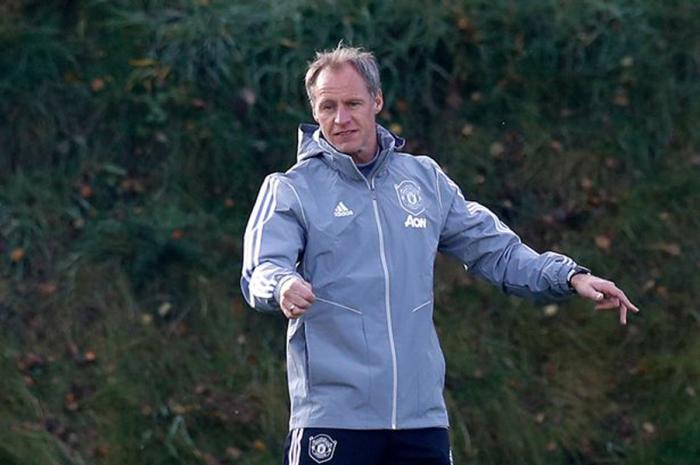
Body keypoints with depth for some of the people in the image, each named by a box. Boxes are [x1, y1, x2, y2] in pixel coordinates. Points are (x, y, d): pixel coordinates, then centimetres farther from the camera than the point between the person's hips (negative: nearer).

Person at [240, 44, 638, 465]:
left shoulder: (424, 178, 14)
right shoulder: (290, 190, 1)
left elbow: (493, 249, 20)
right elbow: (261, 272, -13)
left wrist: (571, 277, 6)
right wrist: (283, 288, -38)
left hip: (422, 413, 4)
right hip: (331, 415, -4)